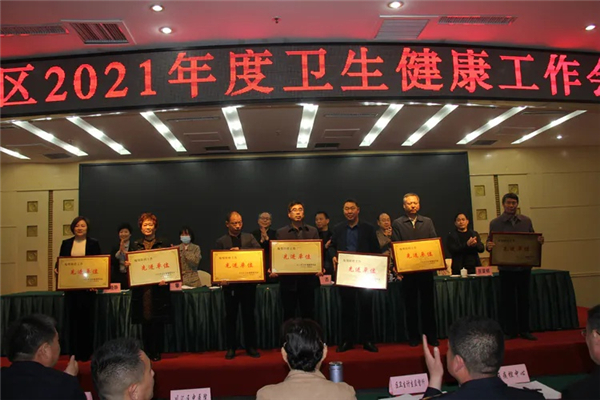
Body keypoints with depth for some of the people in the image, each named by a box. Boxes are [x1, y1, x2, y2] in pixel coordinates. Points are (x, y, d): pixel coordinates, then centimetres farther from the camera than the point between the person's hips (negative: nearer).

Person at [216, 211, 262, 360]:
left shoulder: (249, 237, 7)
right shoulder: (221, 241, 4)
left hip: (248, 282, 1)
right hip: (230, 283, -1)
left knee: (249, 315, 7)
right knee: (230, 316, 7)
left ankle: (251, 347, 17)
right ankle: (231, 348, 18)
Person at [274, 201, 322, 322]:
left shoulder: (313, 231, 7)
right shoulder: (281, 232, 6)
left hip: (308, 279, 1)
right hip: (288, 280, 0)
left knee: (308, 313, 8)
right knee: (288, 314, 7)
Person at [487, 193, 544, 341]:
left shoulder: (526, 221, 7)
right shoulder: (495, 223, -1)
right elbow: (490, 243, -2)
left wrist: (539, 241, -11)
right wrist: (489, 246, -24)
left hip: (524, 266, 2)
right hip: (506, 267, -2)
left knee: (524, 299, 8)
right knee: (507, 300, 4)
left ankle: (524, 330, 19)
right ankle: (510, 331, 13)